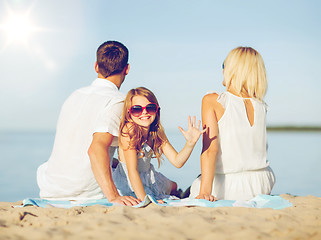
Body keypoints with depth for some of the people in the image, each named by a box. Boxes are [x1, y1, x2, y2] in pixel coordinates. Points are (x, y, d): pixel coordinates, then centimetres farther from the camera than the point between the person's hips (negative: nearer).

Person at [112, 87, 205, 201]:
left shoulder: (156, 132, -8)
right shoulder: (129, 130, -31)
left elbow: (177, 161, -11)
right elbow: (132, 170, -34)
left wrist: (190, 143, -28)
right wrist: (144, 199, -39)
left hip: (149, 179, 8)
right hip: (130, 185, -7)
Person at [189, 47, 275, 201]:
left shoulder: (212, 100, -12)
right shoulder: (262, 107, 1)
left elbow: (210, 149, -22)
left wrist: (204, 191, -26)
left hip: (231, 188, -4)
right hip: (263, 185, 4)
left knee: (195, 185, 29)